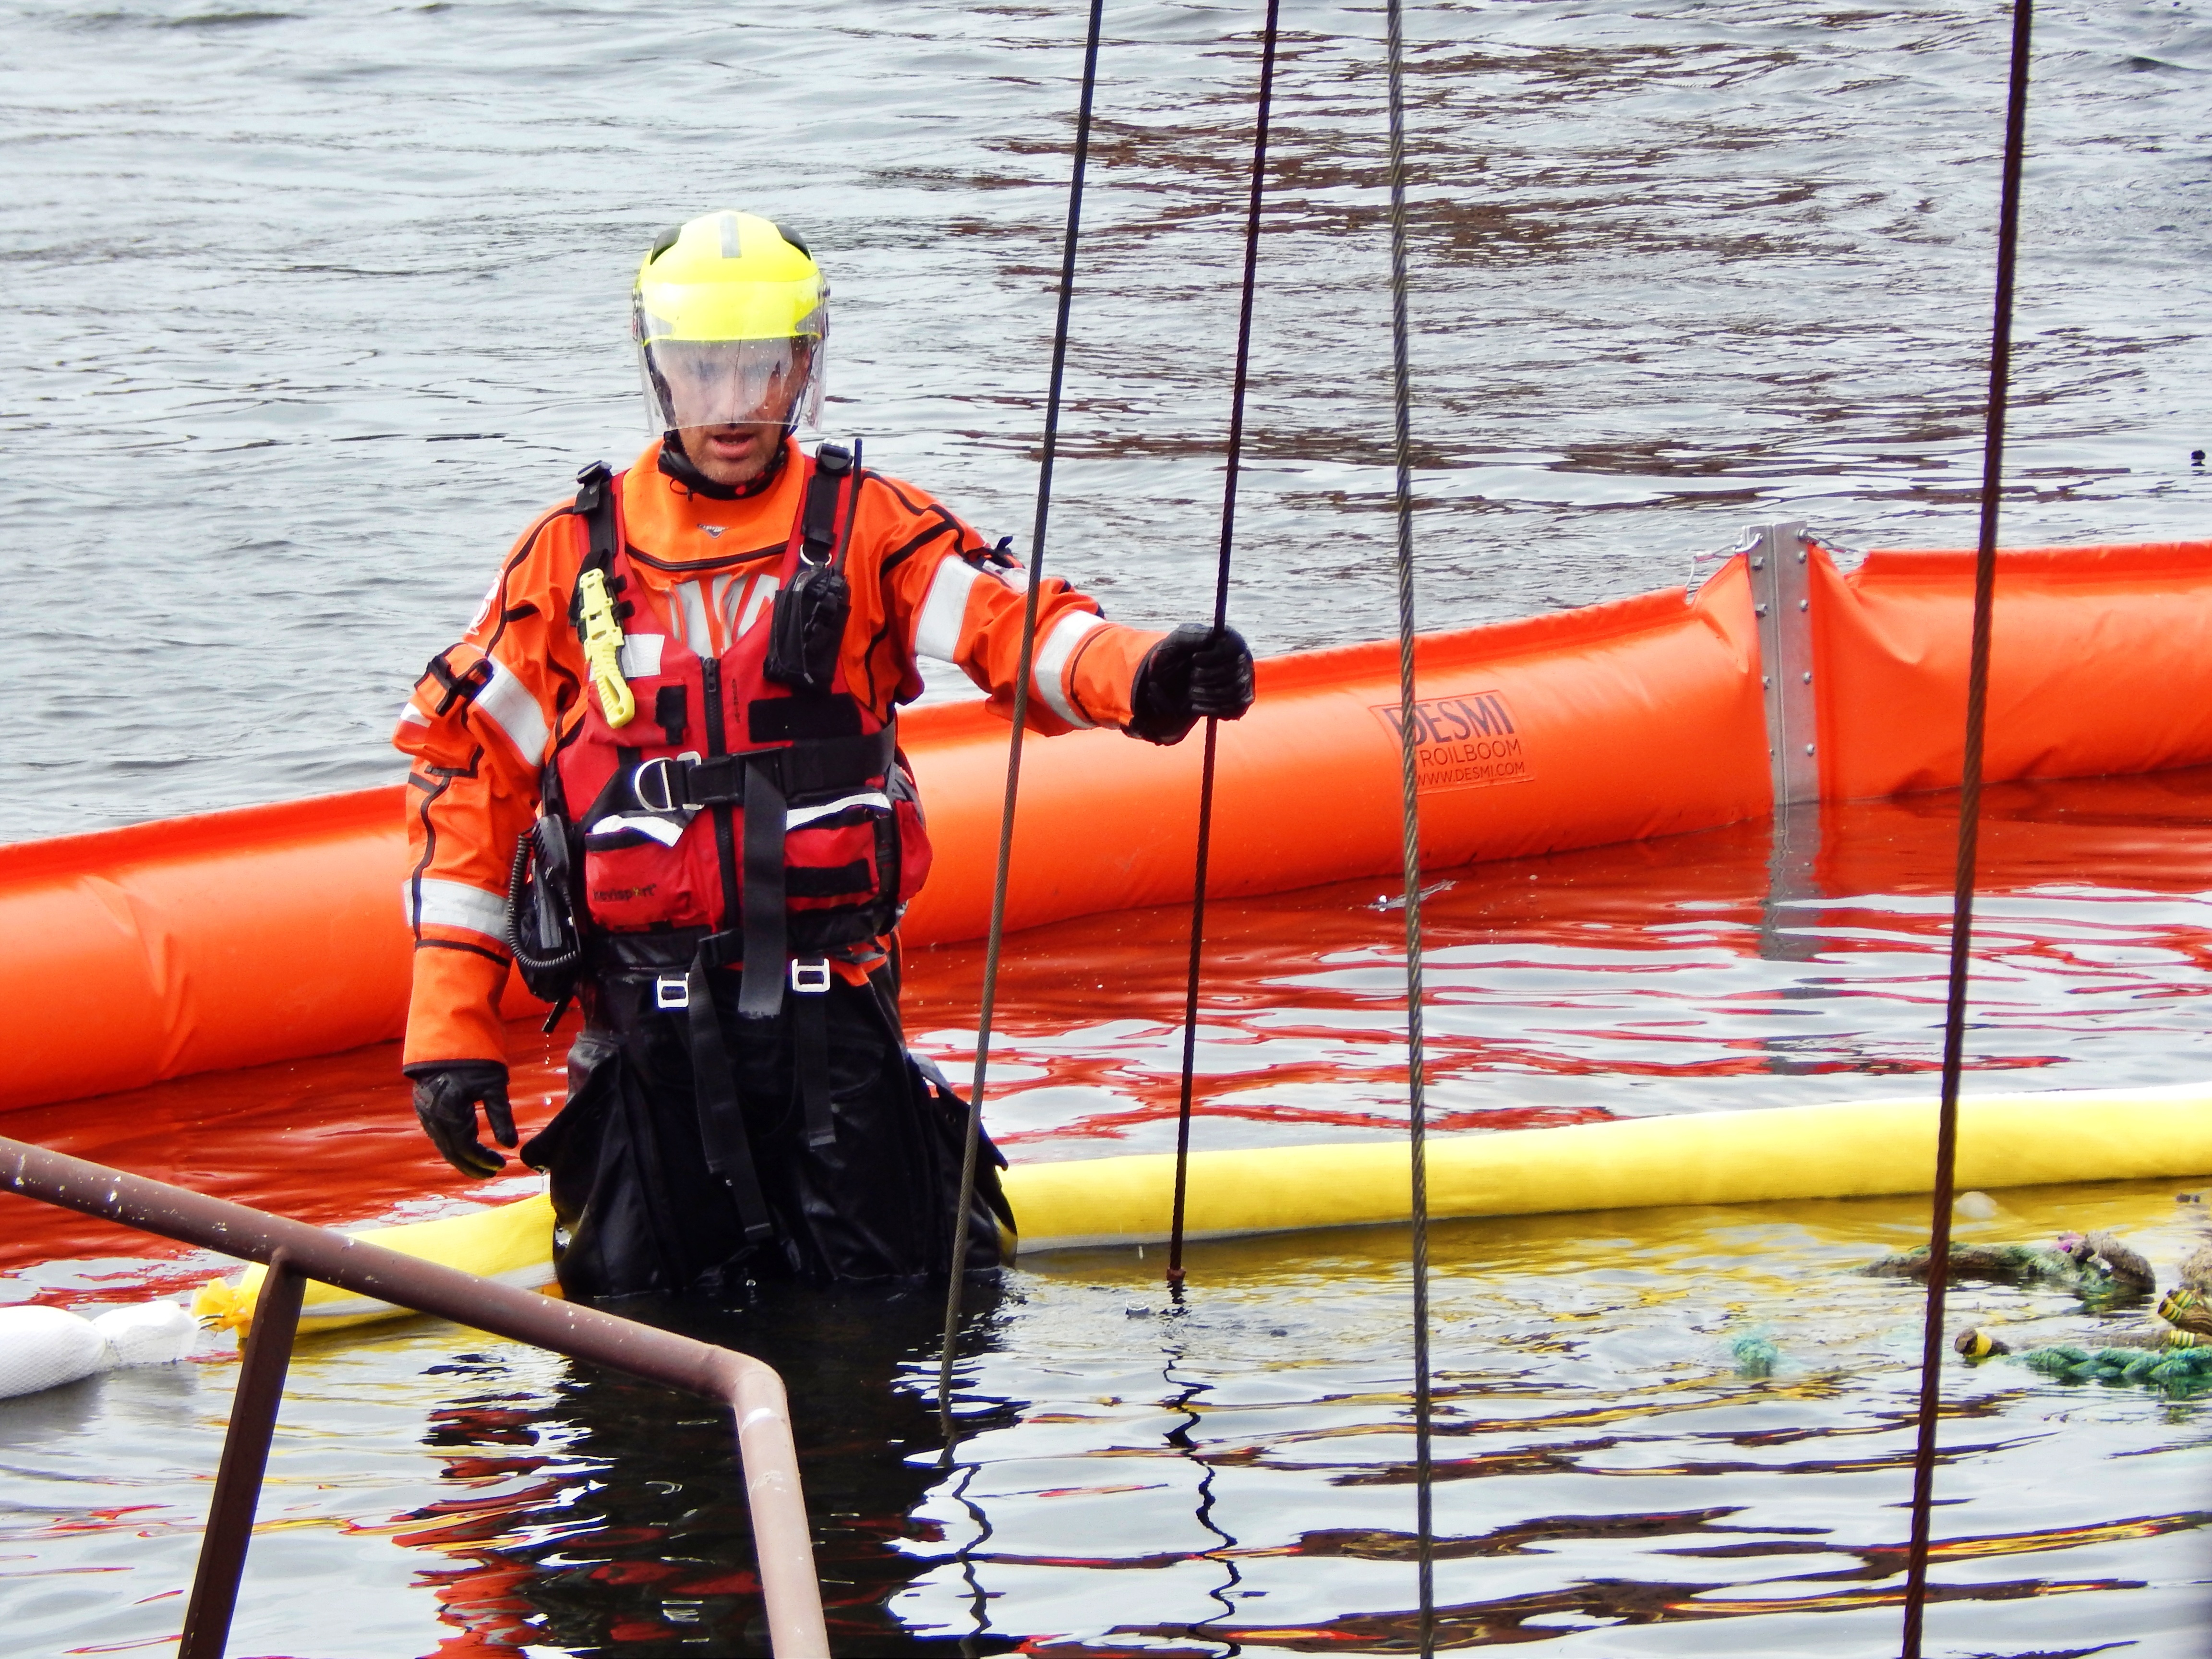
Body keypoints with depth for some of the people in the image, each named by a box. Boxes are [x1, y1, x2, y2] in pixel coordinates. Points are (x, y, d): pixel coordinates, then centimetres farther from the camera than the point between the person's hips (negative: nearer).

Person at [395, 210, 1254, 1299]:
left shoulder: (870, 530, 4)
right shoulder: (572, 555, 5)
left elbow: (1014, 624, -12)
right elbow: (461, 768, 6)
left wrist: (1141, 677, -35)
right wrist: (450, 1030, 0)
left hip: (832, 993, 0)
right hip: (646, 997, 0)